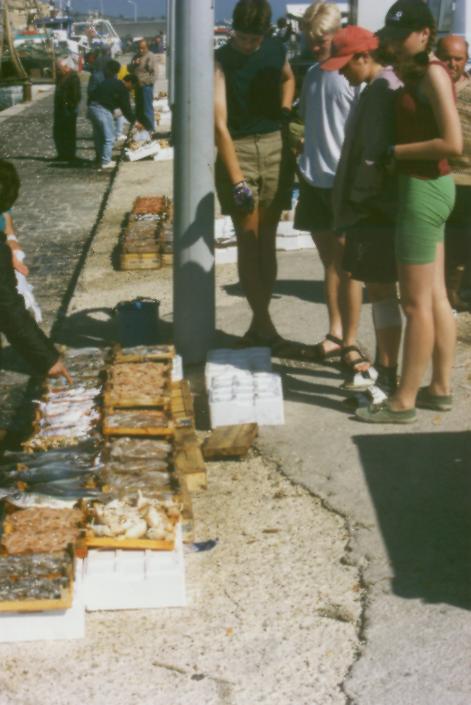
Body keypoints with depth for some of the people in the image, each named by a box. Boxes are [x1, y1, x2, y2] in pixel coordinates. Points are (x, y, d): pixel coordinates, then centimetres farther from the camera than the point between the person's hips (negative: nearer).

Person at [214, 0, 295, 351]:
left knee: (267, 240, 6)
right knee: (248, 241, -5)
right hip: (237, 151, -4)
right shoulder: (221, 61, -10)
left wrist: (285, 110, 10)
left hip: (274, 147, 4)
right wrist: (237, 180, -24)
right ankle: (265, 326, -2)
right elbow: (220, 124, -18)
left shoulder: (276, 51, 4)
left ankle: (259, 324, 13)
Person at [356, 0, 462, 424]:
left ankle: (404, 402, 4)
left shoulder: (434, 73, -15)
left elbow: (453, 143, -22)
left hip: (423, 190, -10)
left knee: (416, 303, -4)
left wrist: (393, 151, -16)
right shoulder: (415, 75, 13)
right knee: (435, 297, 13)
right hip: (426, 188, 10)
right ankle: (440, 389, 22)